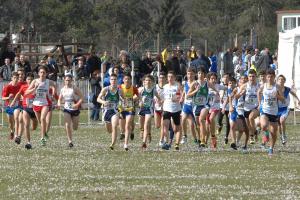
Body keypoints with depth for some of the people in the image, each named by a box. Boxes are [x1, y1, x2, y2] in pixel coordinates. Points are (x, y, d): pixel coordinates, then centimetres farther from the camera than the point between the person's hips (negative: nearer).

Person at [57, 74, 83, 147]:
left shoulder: (75, 88, -10)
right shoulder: (63, 89, 3)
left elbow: (81, 97, -11)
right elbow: (60, 99, 14)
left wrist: (77, 104, -26)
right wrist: (59, 103, -9)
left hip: (75, 109, -2)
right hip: (66, 109, 2)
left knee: (75, 128, 10)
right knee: (67, 125, -17)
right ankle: (70, 141, -12)